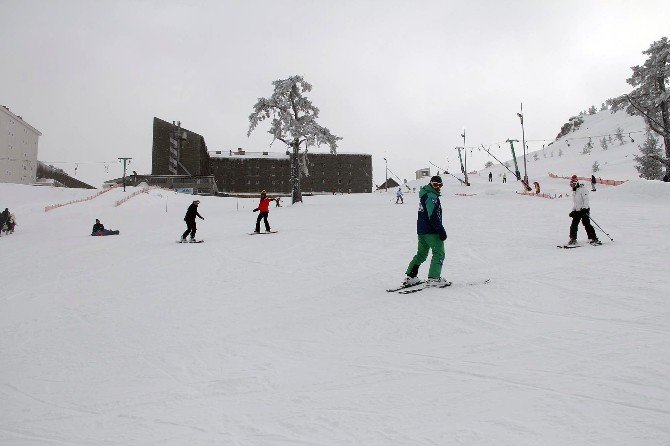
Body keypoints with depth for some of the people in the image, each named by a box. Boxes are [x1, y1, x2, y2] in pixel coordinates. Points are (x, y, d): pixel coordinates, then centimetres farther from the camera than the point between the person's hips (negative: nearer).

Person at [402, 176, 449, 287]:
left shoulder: (425, 194, 16)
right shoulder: (431, 196, -15)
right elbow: (433, 216, -22)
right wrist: (441, 230, -20)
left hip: (421, 230, 10)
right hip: (431, 231, -10)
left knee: (421, 254, 16)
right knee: (439, 253, -2)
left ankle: (410, 277, 14)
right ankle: (434, 278, -7)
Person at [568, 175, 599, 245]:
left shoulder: (582, 189, -7)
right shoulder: (574, 192, 19)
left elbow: (586, 199, -16)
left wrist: (584, 208, -25)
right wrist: (573, 211, 19)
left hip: (584, 210, -8)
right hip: (577, 211, 8)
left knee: (586, 224, -13)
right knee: (573, 225, 2)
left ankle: (594, 239, -10)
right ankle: (573, 239, 9)